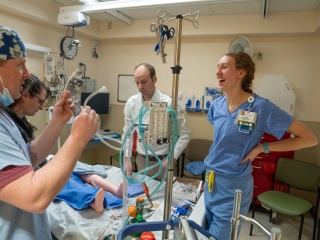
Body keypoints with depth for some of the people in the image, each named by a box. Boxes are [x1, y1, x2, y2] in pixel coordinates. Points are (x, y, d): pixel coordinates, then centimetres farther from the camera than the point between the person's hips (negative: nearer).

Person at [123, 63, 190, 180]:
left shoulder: (168, 103, -15)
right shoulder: (131, 102, -3)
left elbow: (184, 134, -9)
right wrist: (127, 158, -1)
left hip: (162, 161, -3)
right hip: (140, 159, 4)